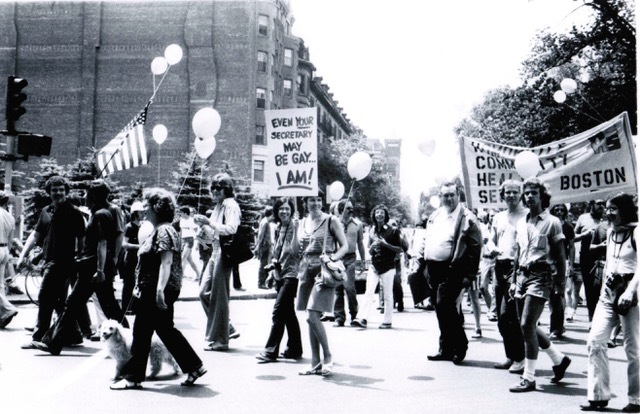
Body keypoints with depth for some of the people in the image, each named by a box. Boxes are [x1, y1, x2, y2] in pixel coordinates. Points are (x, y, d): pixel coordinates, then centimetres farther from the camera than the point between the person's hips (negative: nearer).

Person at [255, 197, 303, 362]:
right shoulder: (278, 228, 14)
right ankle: (294, 349, 23)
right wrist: (274, 262, 7)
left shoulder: (296, 225, -8)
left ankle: (271, 350, -3)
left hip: (291, 273, -8)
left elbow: (296, 248, -15)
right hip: (280, 274, 8)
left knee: (278, 310, -9)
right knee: (288, 312, 13)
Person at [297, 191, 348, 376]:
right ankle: (316, 364, 15)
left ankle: (328, 357, 2)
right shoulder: (302, 223, 13)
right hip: (306, 271, 6)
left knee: (312, 317, -15)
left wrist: (331, 258, -19)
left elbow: (345, 246, -3)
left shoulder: (331, 221, -1)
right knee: (311, 319, 7)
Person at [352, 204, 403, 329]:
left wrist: (385, 244, -15)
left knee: (388, 295, 1)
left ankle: (387, 321, 9)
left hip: (388, 267, -3)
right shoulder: (372, 231, 12)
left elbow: (399, 249, -2)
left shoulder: (393, 230, -1)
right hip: (374, 266, 4)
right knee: (369, 292, -7)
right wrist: (372, 246, -6)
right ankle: (362, 318, -14)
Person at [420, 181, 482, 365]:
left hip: (452, 270, -7)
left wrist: (469, 275, -14)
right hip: (434, 269, 7)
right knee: (443, 309, 12)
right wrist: (420, 260, 12)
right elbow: (426, 241, 22)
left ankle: (459, 345, 5)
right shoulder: (435, 216, 16)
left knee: (444, 306, -13)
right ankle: (447, 349, 22)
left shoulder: (466, 217, -6)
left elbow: (475, 247, -10)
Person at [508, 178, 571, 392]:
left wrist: (559, 283, -6)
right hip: (522, 276, 7)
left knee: (527, 324, -13)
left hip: (540, 276, -7)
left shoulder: (552, 222, -3)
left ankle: (528, 378, -5)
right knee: (528, 326, 9)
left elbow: (560, 256, -2)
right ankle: (559, 359, 31)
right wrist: (513, 280, 17)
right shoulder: (521, 223, 15)